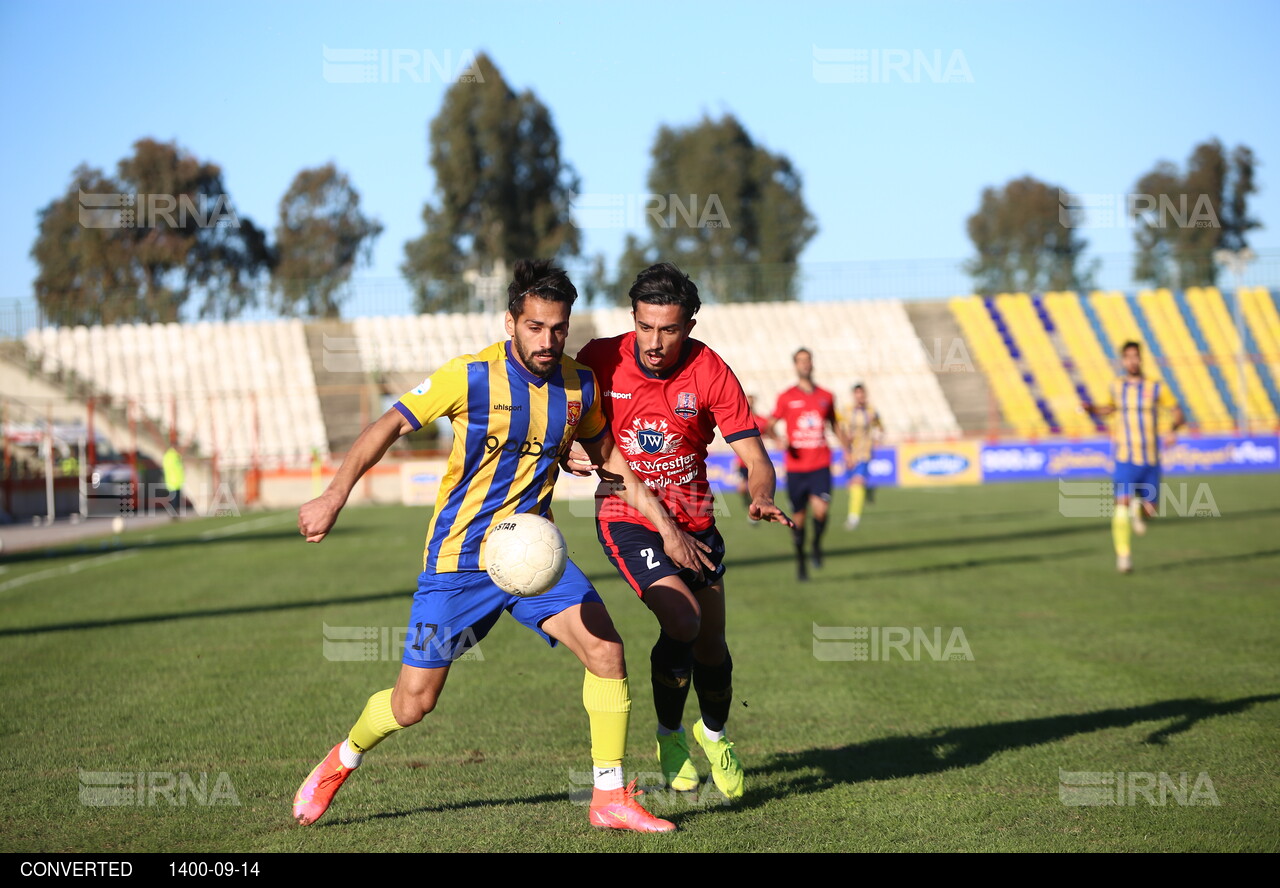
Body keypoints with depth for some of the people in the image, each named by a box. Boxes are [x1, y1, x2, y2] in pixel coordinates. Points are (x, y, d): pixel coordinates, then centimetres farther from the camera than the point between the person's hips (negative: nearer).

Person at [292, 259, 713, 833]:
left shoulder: (580, 385, 0)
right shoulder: (472, 376, -15)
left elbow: (609, 458, 16)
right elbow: (391, 424, -8)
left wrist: (666, 527, 13)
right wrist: (335, 495, -17)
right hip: (460, 557, -4)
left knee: (606, 651, -17)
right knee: (413, 703, -2)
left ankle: (611, 798, -4)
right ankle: (341, 761, 31)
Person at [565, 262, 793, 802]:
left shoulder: (710, 373, -15)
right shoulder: (601, 360, -15)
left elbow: (754, 458, -17)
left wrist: (761, 498, -37)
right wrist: (567, 455, -16)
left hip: (694, 519, 2)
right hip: (626, 517, -2)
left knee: (711, 645, 7)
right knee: (682, 621, -21)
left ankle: (714, 735, 39)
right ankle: (670, 737, 4)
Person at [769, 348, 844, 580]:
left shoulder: (826, 397, 9)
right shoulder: (786, 398, 2)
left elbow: (833, 424, 24)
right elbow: (770, 425, 5)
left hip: (820, 465, 1)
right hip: (795, 466, -1)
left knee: (821, 509, -20)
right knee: (798, 517, 5)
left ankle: (817, 544, 10)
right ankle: (800, 561, 23)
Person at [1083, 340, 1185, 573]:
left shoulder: (1156, 387, -1)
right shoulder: (1115, 386, 5)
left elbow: (1179, 414, -1)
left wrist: (1173, 430, -22)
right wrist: (1091, 409, 6)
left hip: (1150, 460, 0)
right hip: (1125, 458, 0)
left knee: (1150, 508, 3)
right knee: (1122, 503, -16)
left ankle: (1138, 508, 40)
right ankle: (1123, 555, -8)